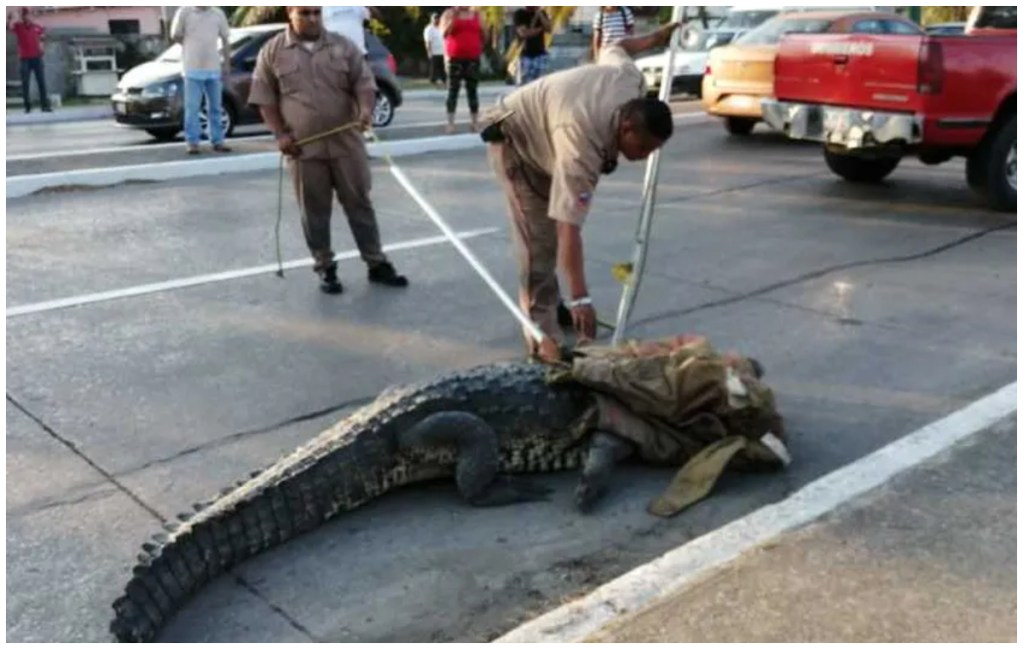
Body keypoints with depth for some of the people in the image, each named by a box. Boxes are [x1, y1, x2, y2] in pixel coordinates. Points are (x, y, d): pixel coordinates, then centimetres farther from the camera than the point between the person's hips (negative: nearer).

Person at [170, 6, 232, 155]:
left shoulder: (218, 14, 6)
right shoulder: (185, 12, -3)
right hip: (193, 68, -3)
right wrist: (192, 46, 4)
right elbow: (175, 36, 4)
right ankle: (192, 143, 4)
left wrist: (227, 63, 7)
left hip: (214, 68, 3)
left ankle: (217, 141, 15)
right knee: (192, 108, -1)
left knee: (216, 108, 8)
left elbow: (225, 39, 12)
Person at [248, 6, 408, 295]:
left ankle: (377, 264, 14)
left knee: (359, 203, 6)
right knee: (314, 211, 6)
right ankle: (325, 268, 17)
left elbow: (364, 82, 1)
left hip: (346, 143, 1)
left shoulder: (343, 46, 5)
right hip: (303, 148, -1)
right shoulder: (273, 51, 3)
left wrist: (366, 109, -20)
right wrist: (280, 134, -7)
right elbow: (265, 98, 4)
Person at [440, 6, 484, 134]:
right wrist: (454, 17, -15)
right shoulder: (449, 13, 5)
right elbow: (444, 33, -9)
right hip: (455, 58, -2)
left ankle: (475, 122, 4)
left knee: (472, 90, 2)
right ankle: (450, 123, -4)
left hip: (473, 58, 2)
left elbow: (483, 36, 16)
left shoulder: (476, 15, 12)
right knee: (453, 90, -4)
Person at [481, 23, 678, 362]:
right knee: (540, 237, -17)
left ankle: (548, 304, 33)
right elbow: (569, 226, -47)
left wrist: (655, 38, 21)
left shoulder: (633, 83, -22)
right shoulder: (582, 141, -43)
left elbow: (613, 49, 4)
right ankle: (543, 337, -12)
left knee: (552, 225, 17)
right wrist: (580, 298, -51)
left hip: (544, 131, 9)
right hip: (513, 137, -8)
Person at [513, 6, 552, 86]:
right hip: (526, 55, -3)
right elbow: (524, 33, -13)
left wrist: (540, 14, -10)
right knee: (523, 83, -8)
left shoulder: (542, 13, 11)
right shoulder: (519, 14, -2)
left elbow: (548, 29, -3)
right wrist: (540, 29, -5)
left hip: (541, 54, 3)